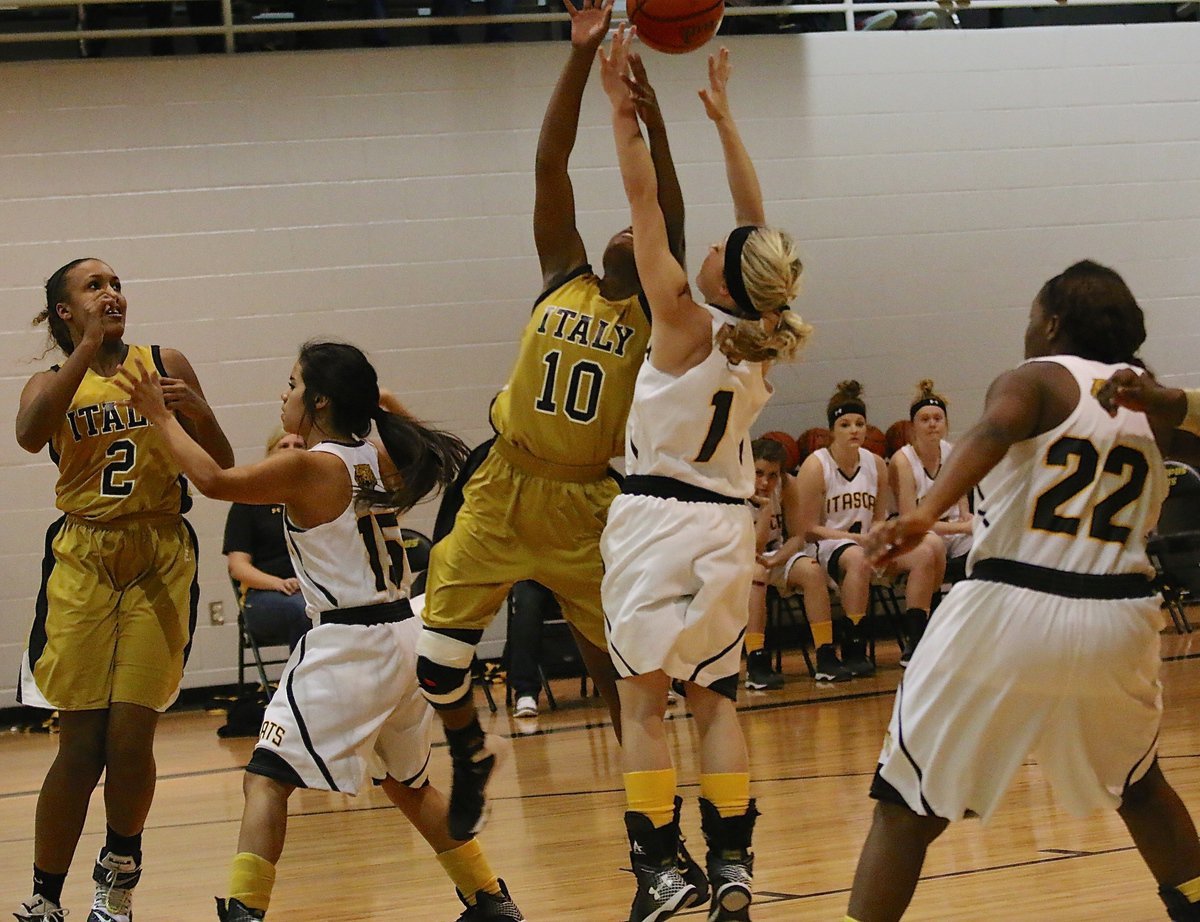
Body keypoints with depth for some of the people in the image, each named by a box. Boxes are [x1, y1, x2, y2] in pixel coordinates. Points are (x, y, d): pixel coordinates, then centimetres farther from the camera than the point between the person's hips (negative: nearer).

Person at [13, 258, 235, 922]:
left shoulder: (164, 365, 8)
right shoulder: (52, 384, 6)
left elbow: (221, 468, 9)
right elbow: (30, 435, -19)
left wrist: (195, 411, -11)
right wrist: (89, 348, -21)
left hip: (160, 561, 1)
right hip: (83, 562, -1)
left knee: (131, 737, -2)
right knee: (81, 743, -2)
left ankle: (120, 868, 23)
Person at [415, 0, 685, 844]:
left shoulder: (655, 315, -1)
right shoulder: (565, 278, 5)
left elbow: (670, 209, -16)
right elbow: (549, 165, -1)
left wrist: (650, 116, -26)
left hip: (587, 506, -2)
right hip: (504, 490, 2)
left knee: (622, 664, 2)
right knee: (435, 653, -3)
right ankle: (473, 757, 25)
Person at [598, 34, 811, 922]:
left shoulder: (685, 325, -15)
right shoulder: (763, 336, -2)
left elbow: (645, 200, -11)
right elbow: (758, 222, 10)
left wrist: (624, 109, -5)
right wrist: (724, 118, 16)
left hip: (657, 518, -5)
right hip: (727, 524, 5)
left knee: (643, 700, 1)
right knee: (716, 696, 12)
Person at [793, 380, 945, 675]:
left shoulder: (875, 464, 6)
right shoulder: (816, 466, -10)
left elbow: (880, 519, 13)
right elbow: (808, 529, -11)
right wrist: (858, 538, -19)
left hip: (866, 543, 6)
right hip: (826, 545, -6)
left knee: (926, 552, -16)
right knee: (858, 559, -40)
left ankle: (915, 645, -10)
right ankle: (852, 650, -30)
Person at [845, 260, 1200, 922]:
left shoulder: (1034, 380, 0)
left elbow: (995, 430, -22)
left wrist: (927, 512, -38)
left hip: (1007, 617, -4)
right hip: (1118, 618, 4)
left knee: (906, 811, 3)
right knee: (1138, 784, 32)